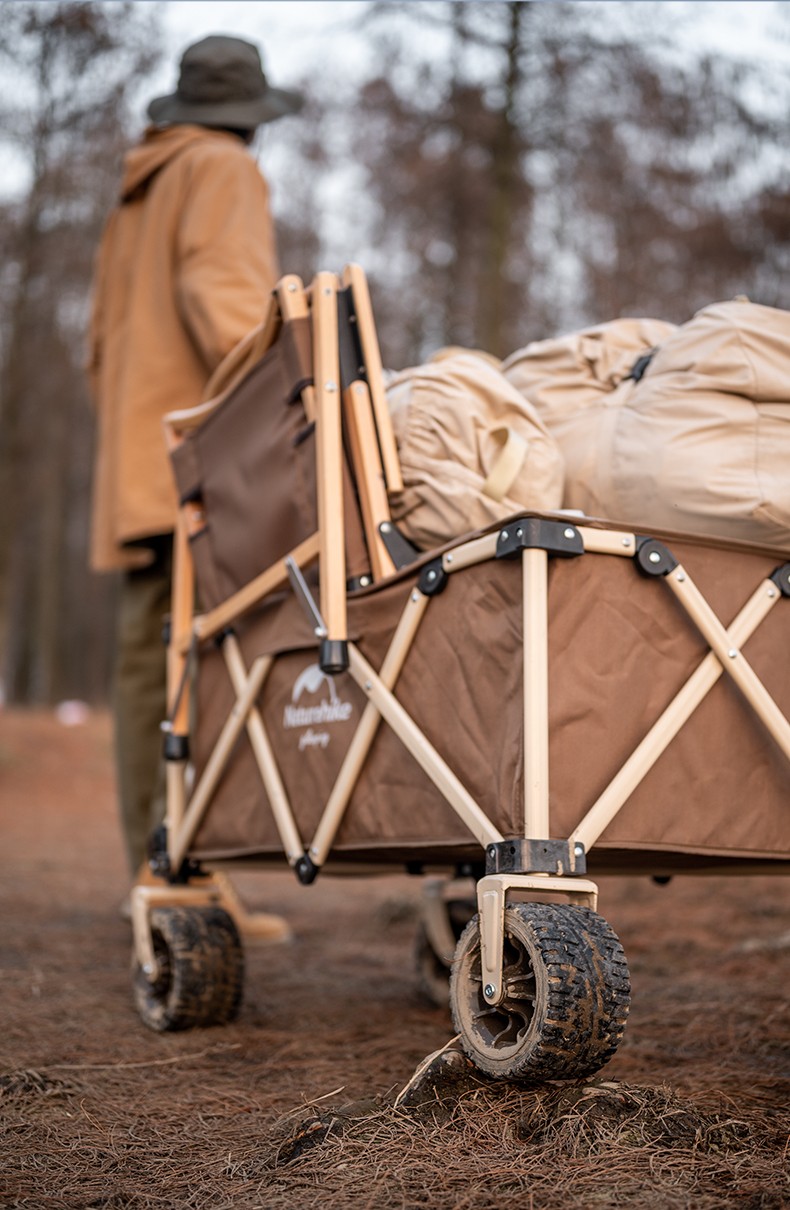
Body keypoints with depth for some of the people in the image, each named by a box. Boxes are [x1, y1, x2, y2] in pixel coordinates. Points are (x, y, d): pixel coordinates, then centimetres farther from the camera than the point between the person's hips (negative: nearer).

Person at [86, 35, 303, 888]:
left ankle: (153, 875, 5)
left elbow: (102, 345, 25)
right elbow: (222, 294, -14)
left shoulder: (134, 196, 28)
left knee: (148, 668, 4)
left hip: (138, 465, 8)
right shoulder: (222, 170, 3)